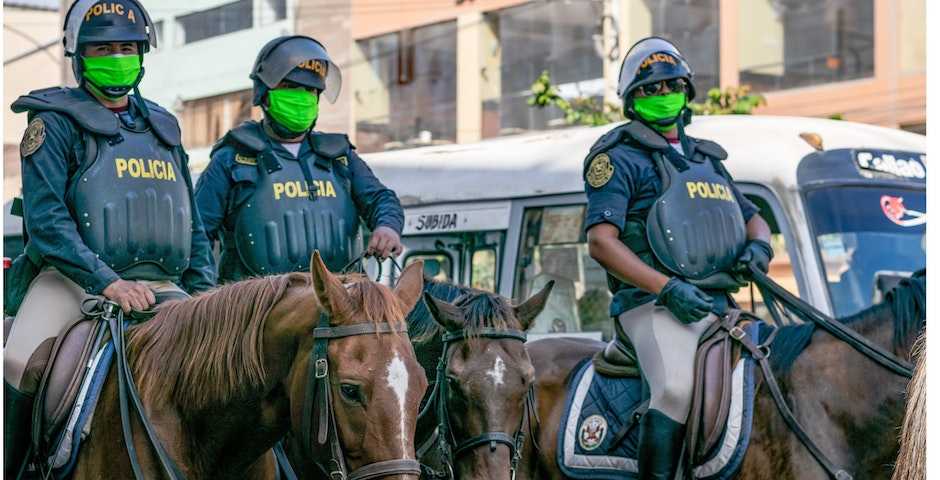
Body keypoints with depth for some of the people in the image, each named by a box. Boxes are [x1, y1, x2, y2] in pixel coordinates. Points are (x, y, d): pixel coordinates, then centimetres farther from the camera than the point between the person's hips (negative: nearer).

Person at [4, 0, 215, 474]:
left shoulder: (162, 127, 20)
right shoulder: (55, 124, 3)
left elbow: (192, 225, 24)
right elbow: (45, 220, -9)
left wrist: (205, 296, 10)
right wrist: (107, 282, -21)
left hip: (159, 285, 4)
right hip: (70, 279, -4)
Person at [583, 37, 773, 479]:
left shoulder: (706, 160, 26)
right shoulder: (621, 158, 4)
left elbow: (754, 219, 31)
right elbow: (601, 241, -7)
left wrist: (758, 245, 4)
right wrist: (667, 288, -18)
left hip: (718, 304, 7)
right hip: (654, 304, -7)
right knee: (678, 388, -31)